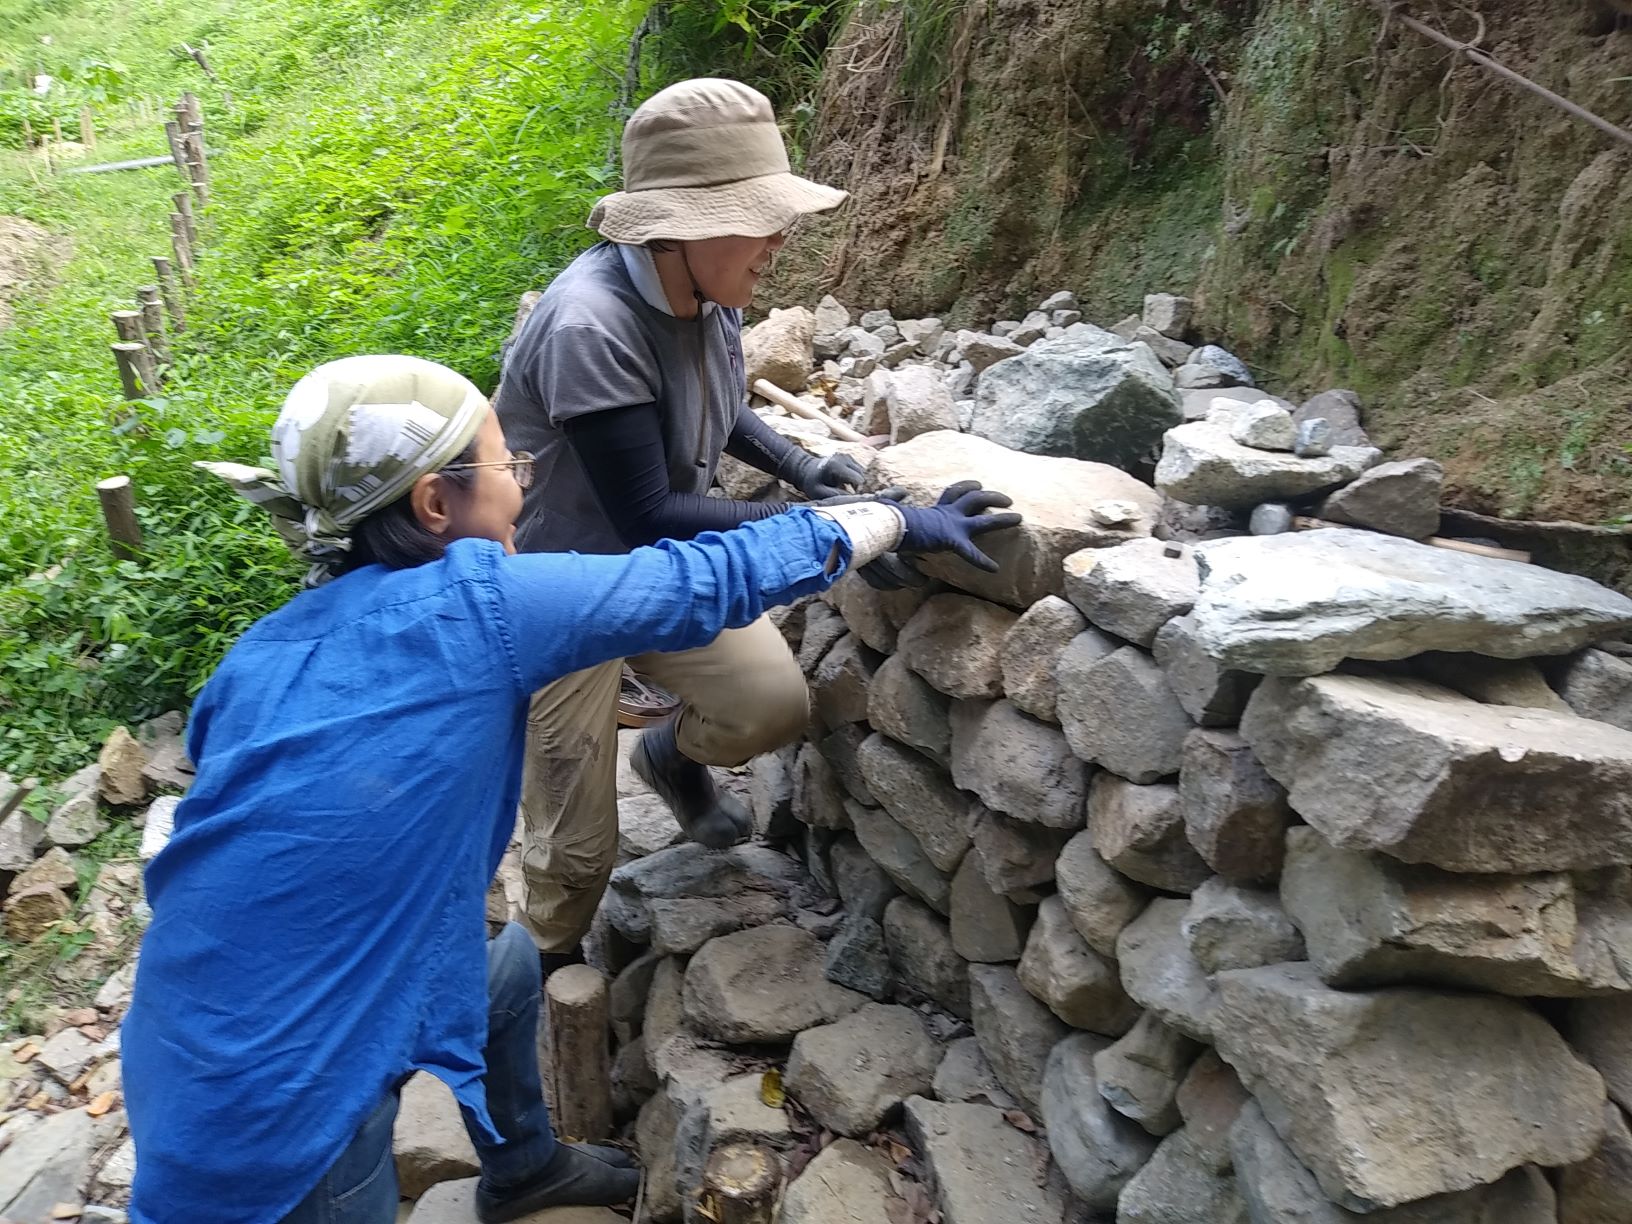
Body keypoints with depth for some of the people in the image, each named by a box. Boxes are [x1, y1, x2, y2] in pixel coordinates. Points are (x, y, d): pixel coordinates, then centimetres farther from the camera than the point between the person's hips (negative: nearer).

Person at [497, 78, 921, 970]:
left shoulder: (709, 294, -9)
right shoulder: (590, 325, -33)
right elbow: (647, 516, -31)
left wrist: (797, 466, -2)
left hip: (661, 565, 6)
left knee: (775, 706, -12)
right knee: (577, 844, 2)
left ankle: (670, 755, 24)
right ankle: (551, 976, 35)